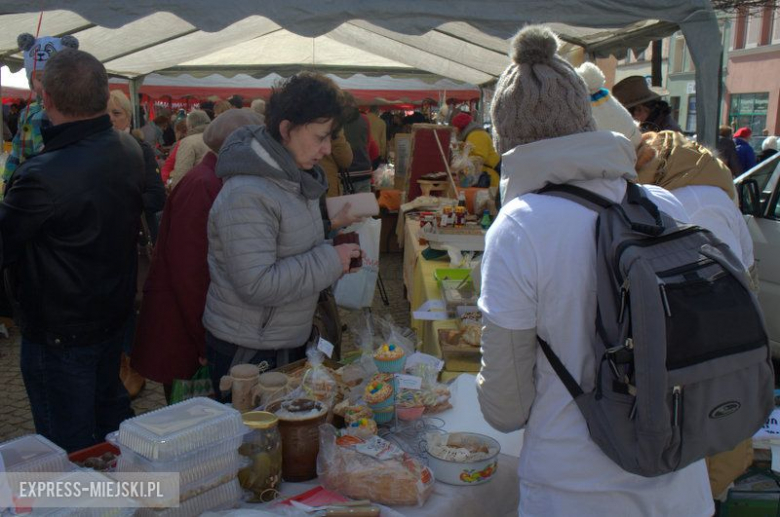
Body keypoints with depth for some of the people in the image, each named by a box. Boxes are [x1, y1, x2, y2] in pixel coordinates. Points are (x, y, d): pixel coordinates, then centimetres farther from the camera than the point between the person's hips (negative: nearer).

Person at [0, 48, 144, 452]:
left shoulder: (42, 176, -30)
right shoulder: (130, 151, -6)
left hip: (58, 332, -8)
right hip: (115, 313, 8)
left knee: (69, 446, 9)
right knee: (110, 409, 27)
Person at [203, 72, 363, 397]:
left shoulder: (294, 176, 5)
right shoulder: (246, 195, -26)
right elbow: (256, 285, -31)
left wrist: (337, 254, 2)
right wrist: (329, 261, -23)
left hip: (291, 341, 9)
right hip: (246, 352, -9)